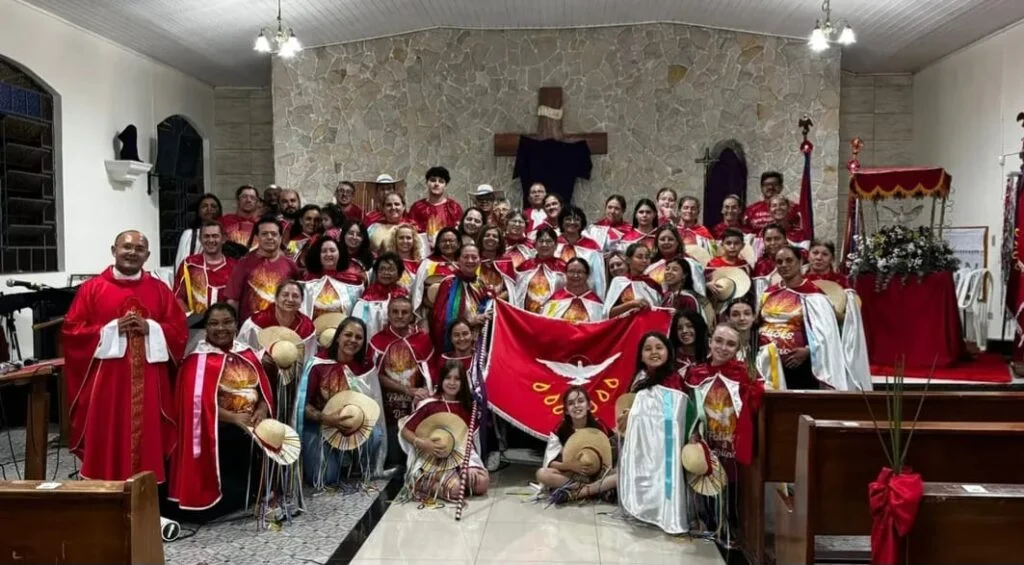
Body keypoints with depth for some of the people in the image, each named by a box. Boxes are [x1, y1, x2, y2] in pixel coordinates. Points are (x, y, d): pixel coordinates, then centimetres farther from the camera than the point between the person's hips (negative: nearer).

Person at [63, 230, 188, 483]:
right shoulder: (92, 288, 3)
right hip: (106, 382, -1)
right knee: (107, 443, 2)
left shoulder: (160, 290, 9)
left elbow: (180, 331, 6)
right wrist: (113, 328, -12)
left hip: (149, 384, 2)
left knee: (148, 440, 4)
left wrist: (150, 328, -11)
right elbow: (71, 331, -1)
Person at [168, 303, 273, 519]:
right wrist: (234, 417, -27)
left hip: (249, 430, 6)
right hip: (217, 433, -6)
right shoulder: (199, 359, -8)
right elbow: (199, 401, -17)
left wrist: (262, 409, -13)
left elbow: (264, 389, 9)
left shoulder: (248, 354, 11)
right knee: (224, 487, -9)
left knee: (247, 482, 5)